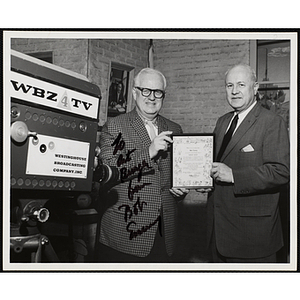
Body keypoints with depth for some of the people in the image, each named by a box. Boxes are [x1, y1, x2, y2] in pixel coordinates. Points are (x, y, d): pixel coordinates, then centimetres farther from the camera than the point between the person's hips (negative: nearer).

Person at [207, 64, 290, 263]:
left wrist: (233, 175, -24)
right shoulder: (222, 122, 14)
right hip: (219, 224, 7)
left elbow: (281, 171, -21)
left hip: (252, 228, -7)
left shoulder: (272, 123, -11)